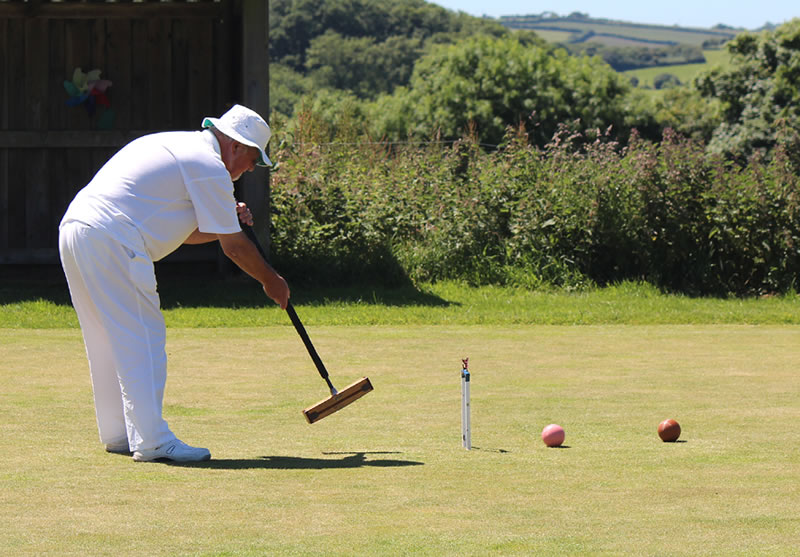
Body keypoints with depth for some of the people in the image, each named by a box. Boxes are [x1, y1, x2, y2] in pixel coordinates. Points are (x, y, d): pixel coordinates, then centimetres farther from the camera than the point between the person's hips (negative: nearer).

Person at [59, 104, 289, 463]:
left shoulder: (175, 146, 26)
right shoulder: (209, 166, -4)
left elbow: (183, 232, 32)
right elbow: (233, 248, 1)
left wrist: (228, 221, 19)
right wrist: (271, 281, 15)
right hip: (112, 244, -10)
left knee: (109, 339, 16)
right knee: (142, 336, -7)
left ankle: (118, 434, 22)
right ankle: (152, 441, -9)